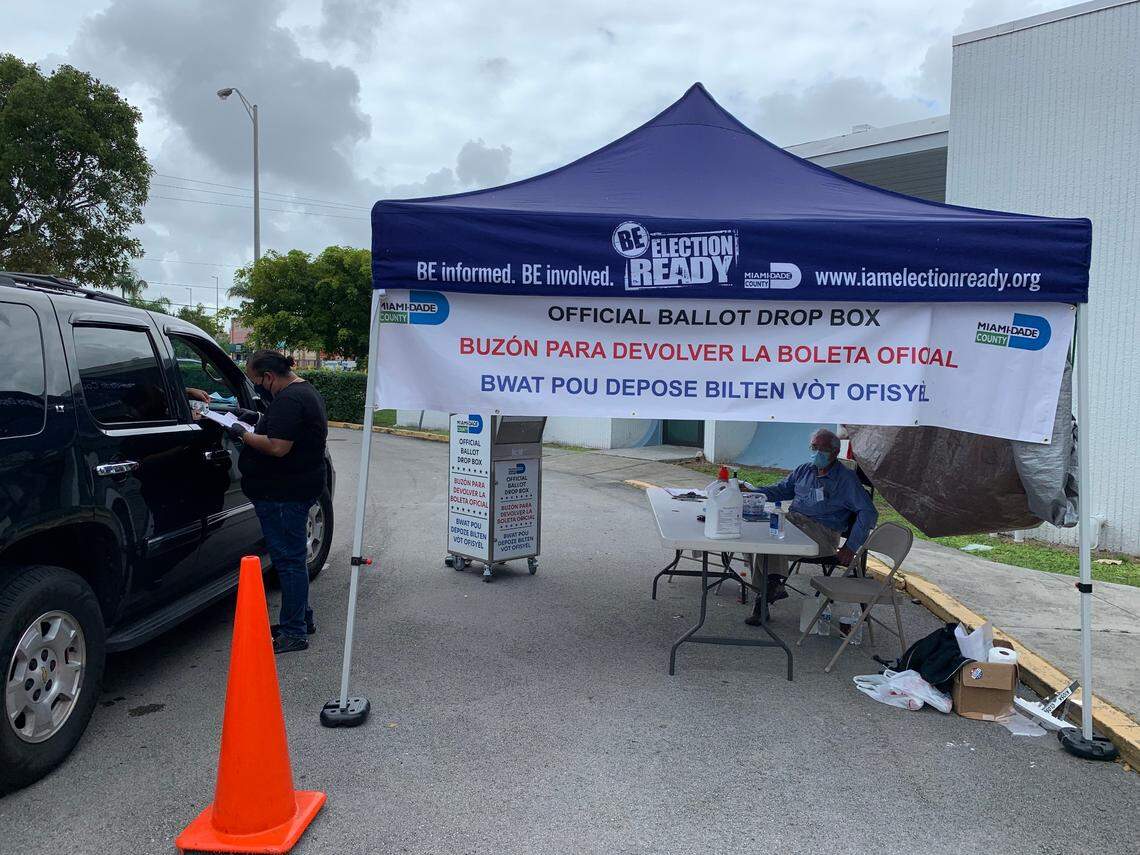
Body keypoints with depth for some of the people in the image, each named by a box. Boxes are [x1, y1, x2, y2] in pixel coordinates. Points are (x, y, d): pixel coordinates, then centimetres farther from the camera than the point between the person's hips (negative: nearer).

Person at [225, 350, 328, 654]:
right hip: (295, 489, 11)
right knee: (292, 557, 18)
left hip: (284, 495, -11)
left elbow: (278, 447, -26)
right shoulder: (304, 391, 15)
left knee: (289, 559, -4)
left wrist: (243, 434, -13)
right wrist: (257, 420, 16)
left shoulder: (289, 400, -19)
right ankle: (302, 619, 29)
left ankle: (294, 632, 3)